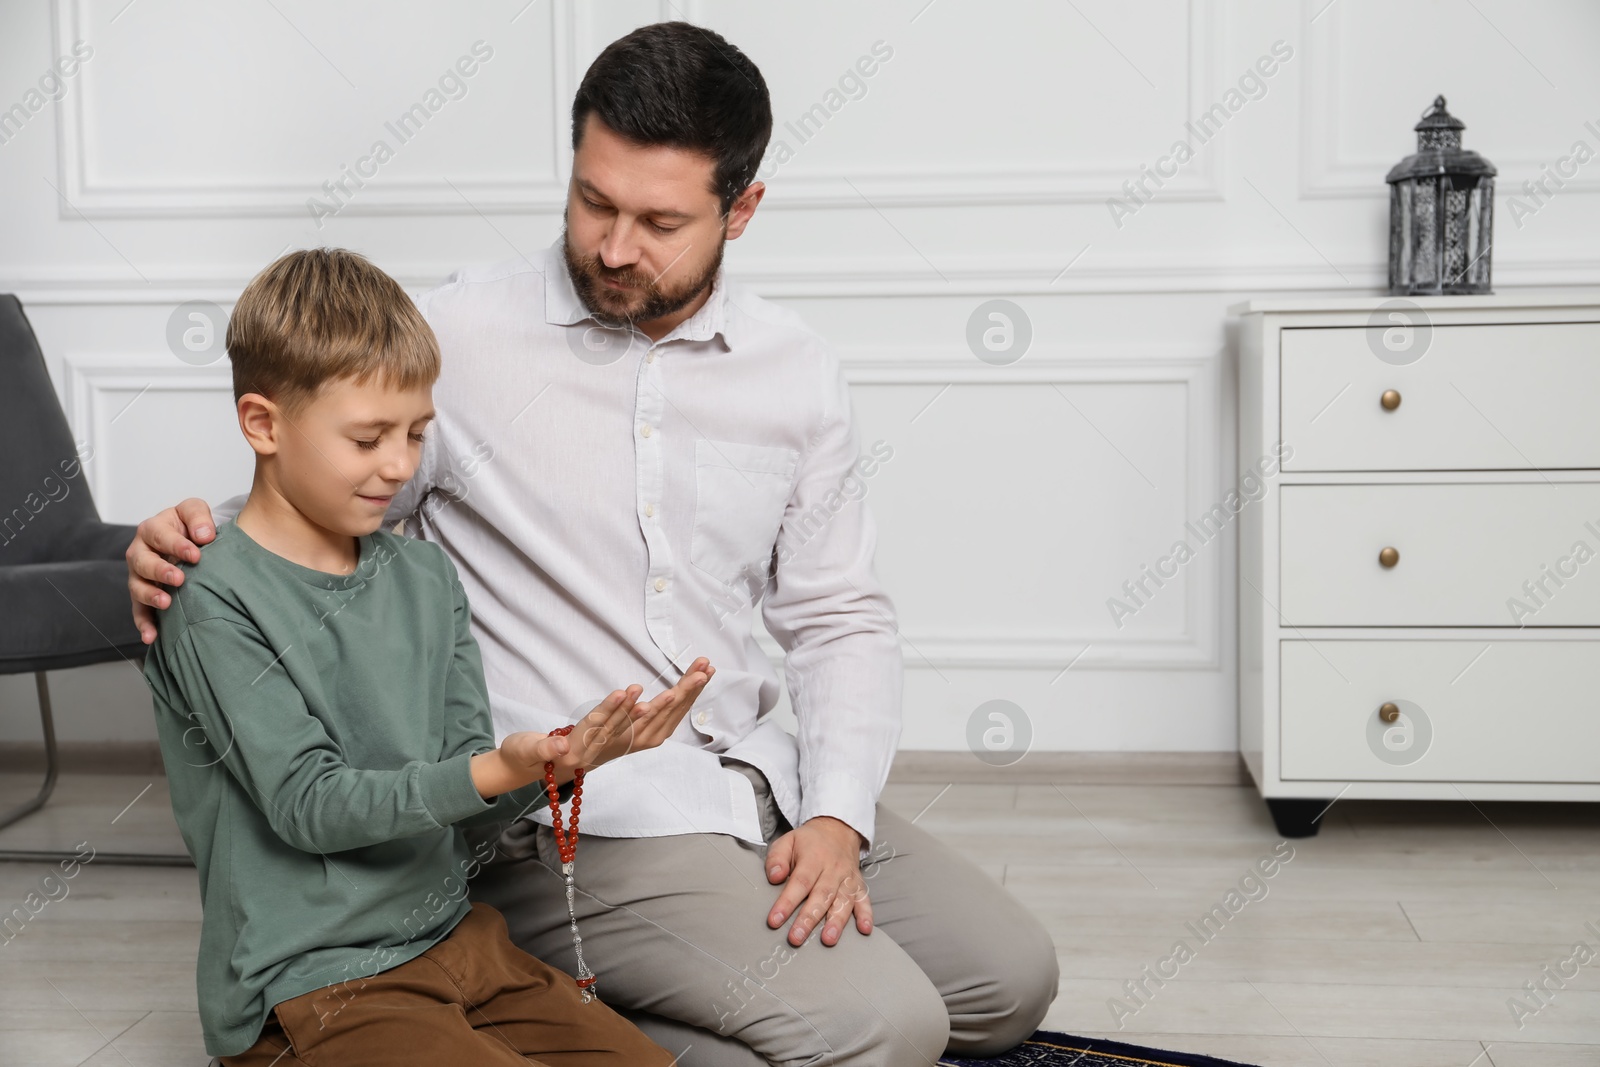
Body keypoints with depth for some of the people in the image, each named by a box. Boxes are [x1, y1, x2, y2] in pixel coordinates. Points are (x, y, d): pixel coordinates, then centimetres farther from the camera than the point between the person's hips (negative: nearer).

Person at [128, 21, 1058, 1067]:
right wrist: (189, 540, -20)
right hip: (572, 818, -6)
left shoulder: (796, 370, 4)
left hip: (757, 778, 7)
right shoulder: (459, 337, -8)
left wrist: (835, 818, -6)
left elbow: (841, 619, 8)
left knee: (1012, 979, 5)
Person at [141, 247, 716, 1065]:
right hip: (305, 990, -6)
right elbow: (308, 805, -17)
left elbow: (469, 800, 5)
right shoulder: (214, 604, -13)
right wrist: (493, 771, -29)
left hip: (453, 935, 6)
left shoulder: (427, 578, 9)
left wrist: (564, 760, -16)